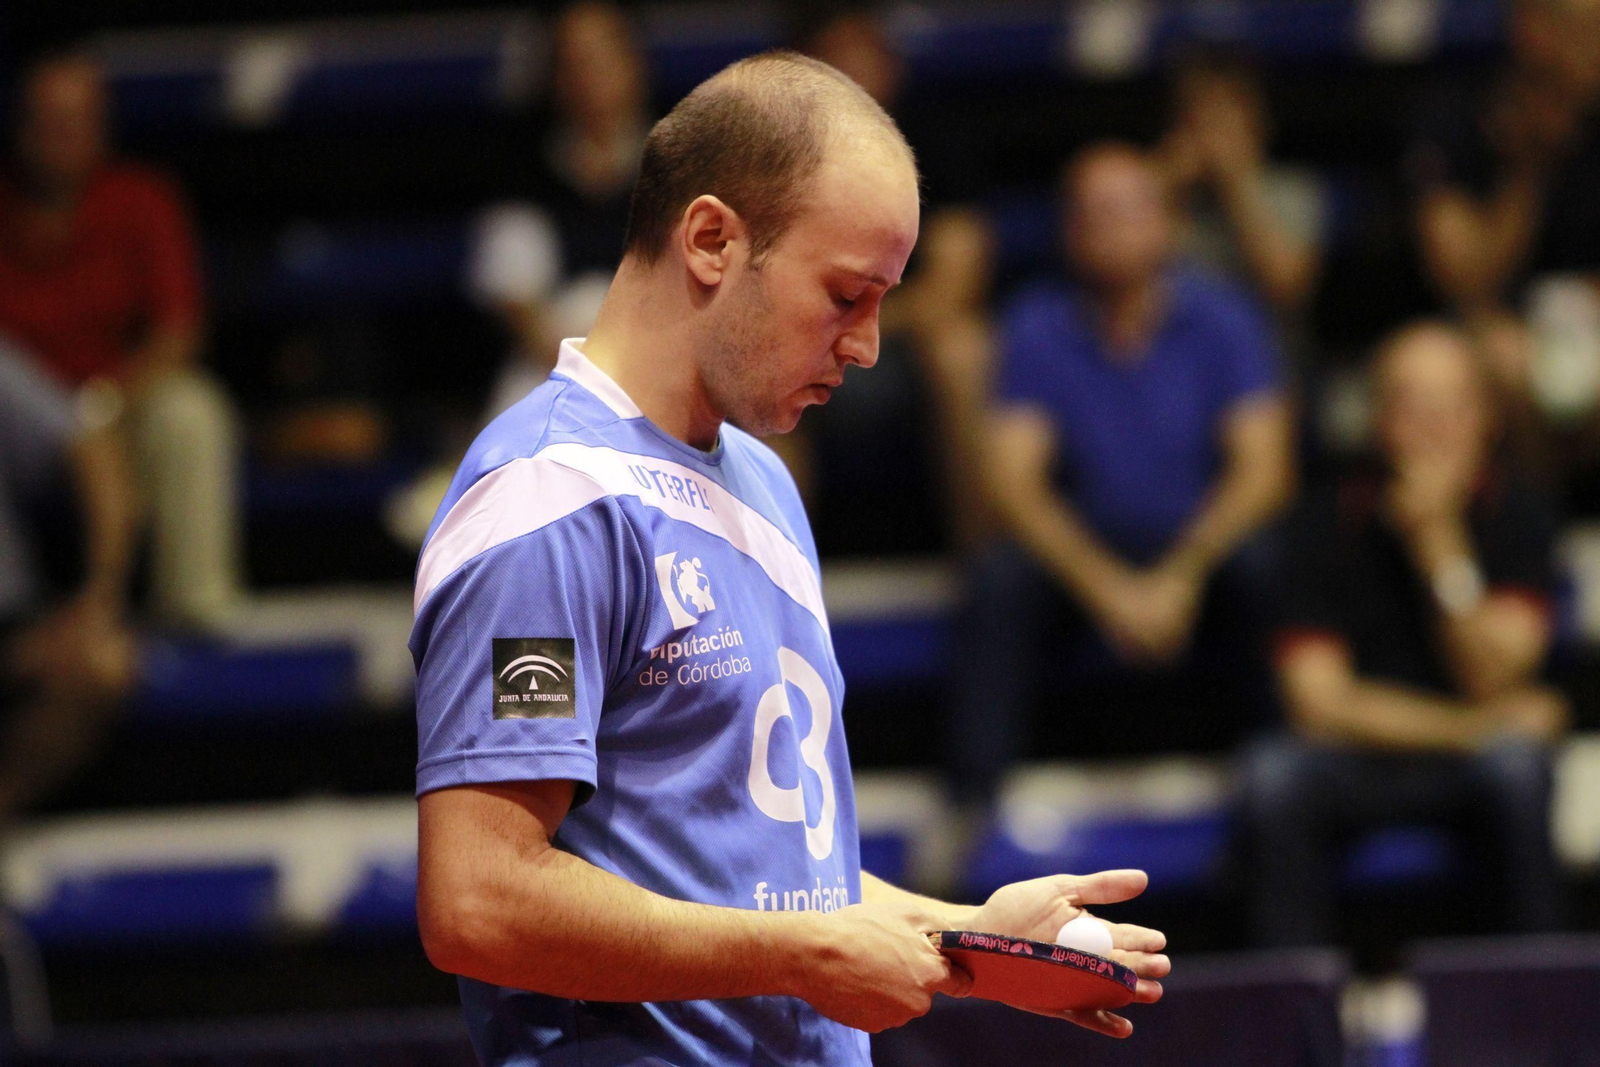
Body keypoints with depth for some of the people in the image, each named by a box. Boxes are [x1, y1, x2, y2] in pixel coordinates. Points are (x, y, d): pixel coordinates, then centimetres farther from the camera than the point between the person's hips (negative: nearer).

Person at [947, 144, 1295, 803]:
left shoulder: (1220, 320, -3)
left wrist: (1180, 577, -27)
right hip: (1082, 551, 0)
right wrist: (1107, 590, -26)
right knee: (1001, 576, -30)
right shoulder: (1038, 327, -3)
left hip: (1200, 549, 0)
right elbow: (1013, 485, -11)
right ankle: (971, 809, -29)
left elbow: (1261, 471, -11)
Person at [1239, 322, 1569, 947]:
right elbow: (1319, 702, -12)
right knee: (1274, 773, -31)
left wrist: (1441, 542, -23)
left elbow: (1492, 682, -14)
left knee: (1515, 762, -33)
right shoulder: (1332, 523, -6)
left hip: (1478, 759, 0)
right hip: (1361, 763, 0)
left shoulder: (1516, 513, -6)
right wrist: (1474, 727, -16)